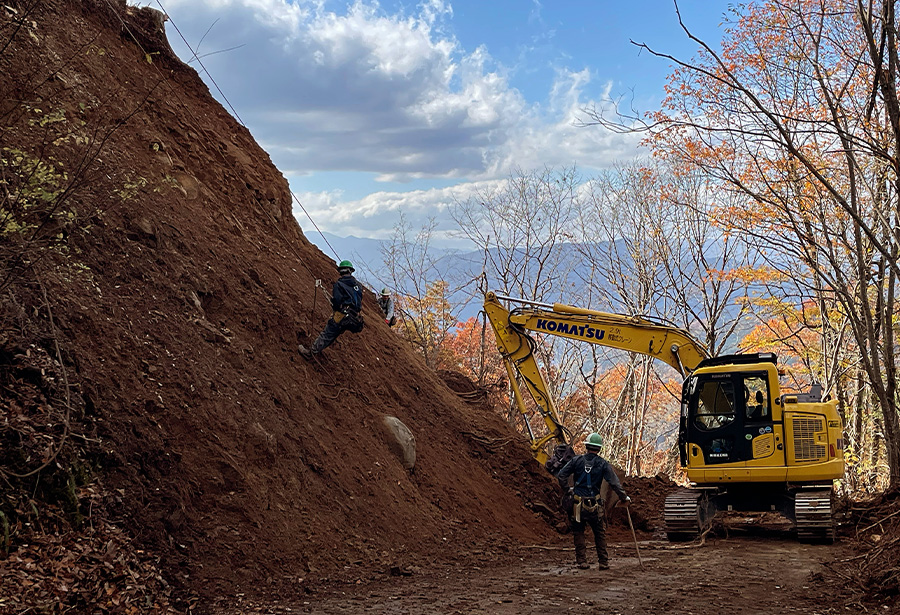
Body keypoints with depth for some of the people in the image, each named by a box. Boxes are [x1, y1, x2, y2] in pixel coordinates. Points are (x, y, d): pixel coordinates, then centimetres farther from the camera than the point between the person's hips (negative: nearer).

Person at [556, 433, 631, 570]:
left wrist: (566, 489, 10)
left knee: (578, 533, 12)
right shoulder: (603, 464, -2)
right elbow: (614, 483, -6)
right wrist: (624, 498, 2)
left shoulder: (577, 460, 0)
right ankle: (603, 562, 11)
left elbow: (561, 475, -4)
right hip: (594, 505, 0)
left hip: (577, 503, 0)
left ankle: (581, 561, 10)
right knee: (600, 534, 12)